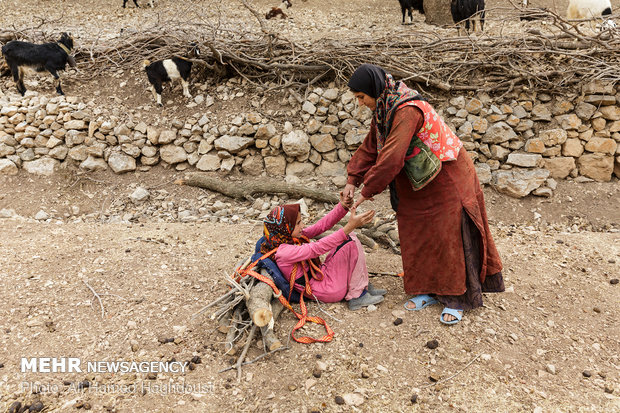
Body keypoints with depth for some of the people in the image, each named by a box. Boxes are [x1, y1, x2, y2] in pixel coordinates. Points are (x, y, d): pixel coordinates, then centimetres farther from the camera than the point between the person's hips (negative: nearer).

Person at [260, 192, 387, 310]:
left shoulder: (292, 236, 4)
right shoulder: (283, 252, -24)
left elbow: (321, 225, 1)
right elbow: (317, 248, -33)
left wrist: (343, 206, -13)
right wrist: (350, 226, -38)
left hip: (322, 275, 10)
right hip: (327, 290, -10)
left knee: (349, 237, 3)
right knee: (350, 243, -16)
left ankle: (364, 286, 5)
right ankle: (357, 296, -8)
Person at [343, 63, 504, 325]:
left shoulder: (407, 110, -29)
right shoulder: (383, 110, 2)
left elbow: (392, 158, -33)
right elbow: (369, 147, 10)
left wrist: (368, 190, -23)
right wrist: (352, 180, 2)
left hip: (445, 178, -9)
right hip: (419, 181, 9)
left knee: (448, 237, -2)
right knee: (417, 234, 11)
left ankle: (456, 299, 11)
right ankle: (429, 290, 25)